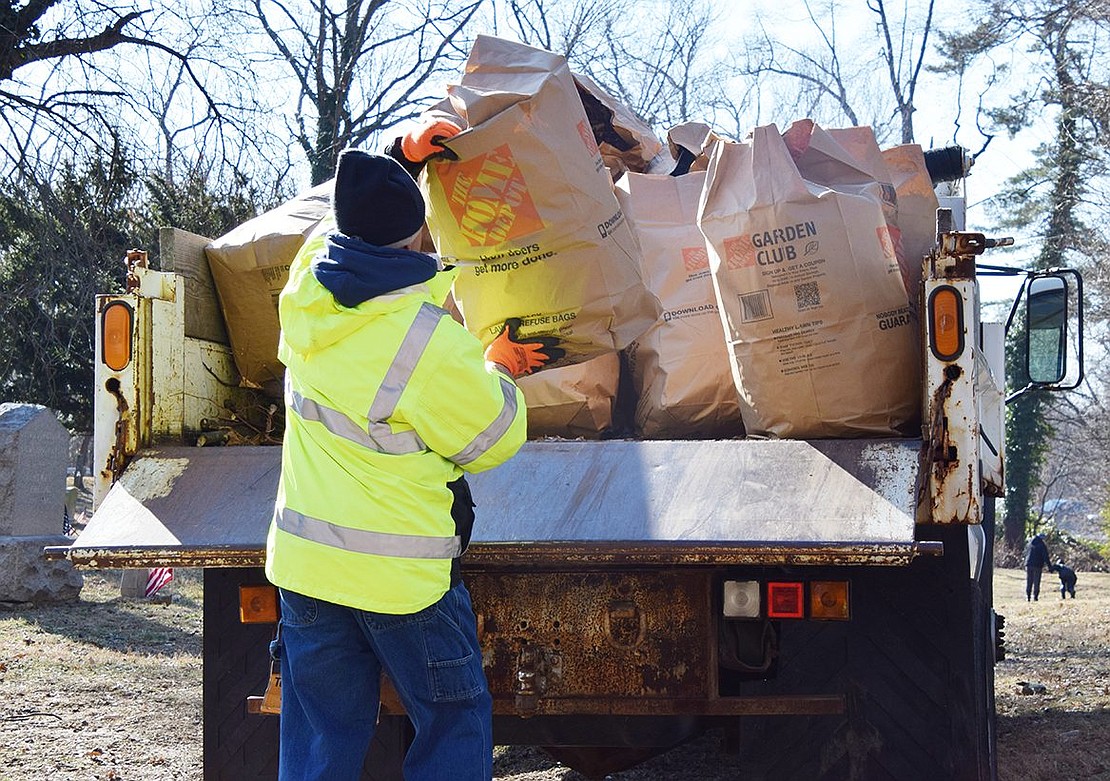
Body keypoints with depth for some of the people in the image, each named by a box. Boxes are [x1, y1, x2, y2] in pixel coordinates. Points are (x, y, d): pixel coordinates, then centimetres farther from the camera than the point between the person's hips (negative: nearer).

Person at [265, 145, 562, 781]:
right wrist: (496, 370, 9)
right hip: (399, 577, -6)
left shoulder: (305, 295, -2)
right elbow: (496, 438, -9)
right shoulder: (432, 343, -22)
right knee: (456, 725, 10)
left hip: (303, 561, 6)